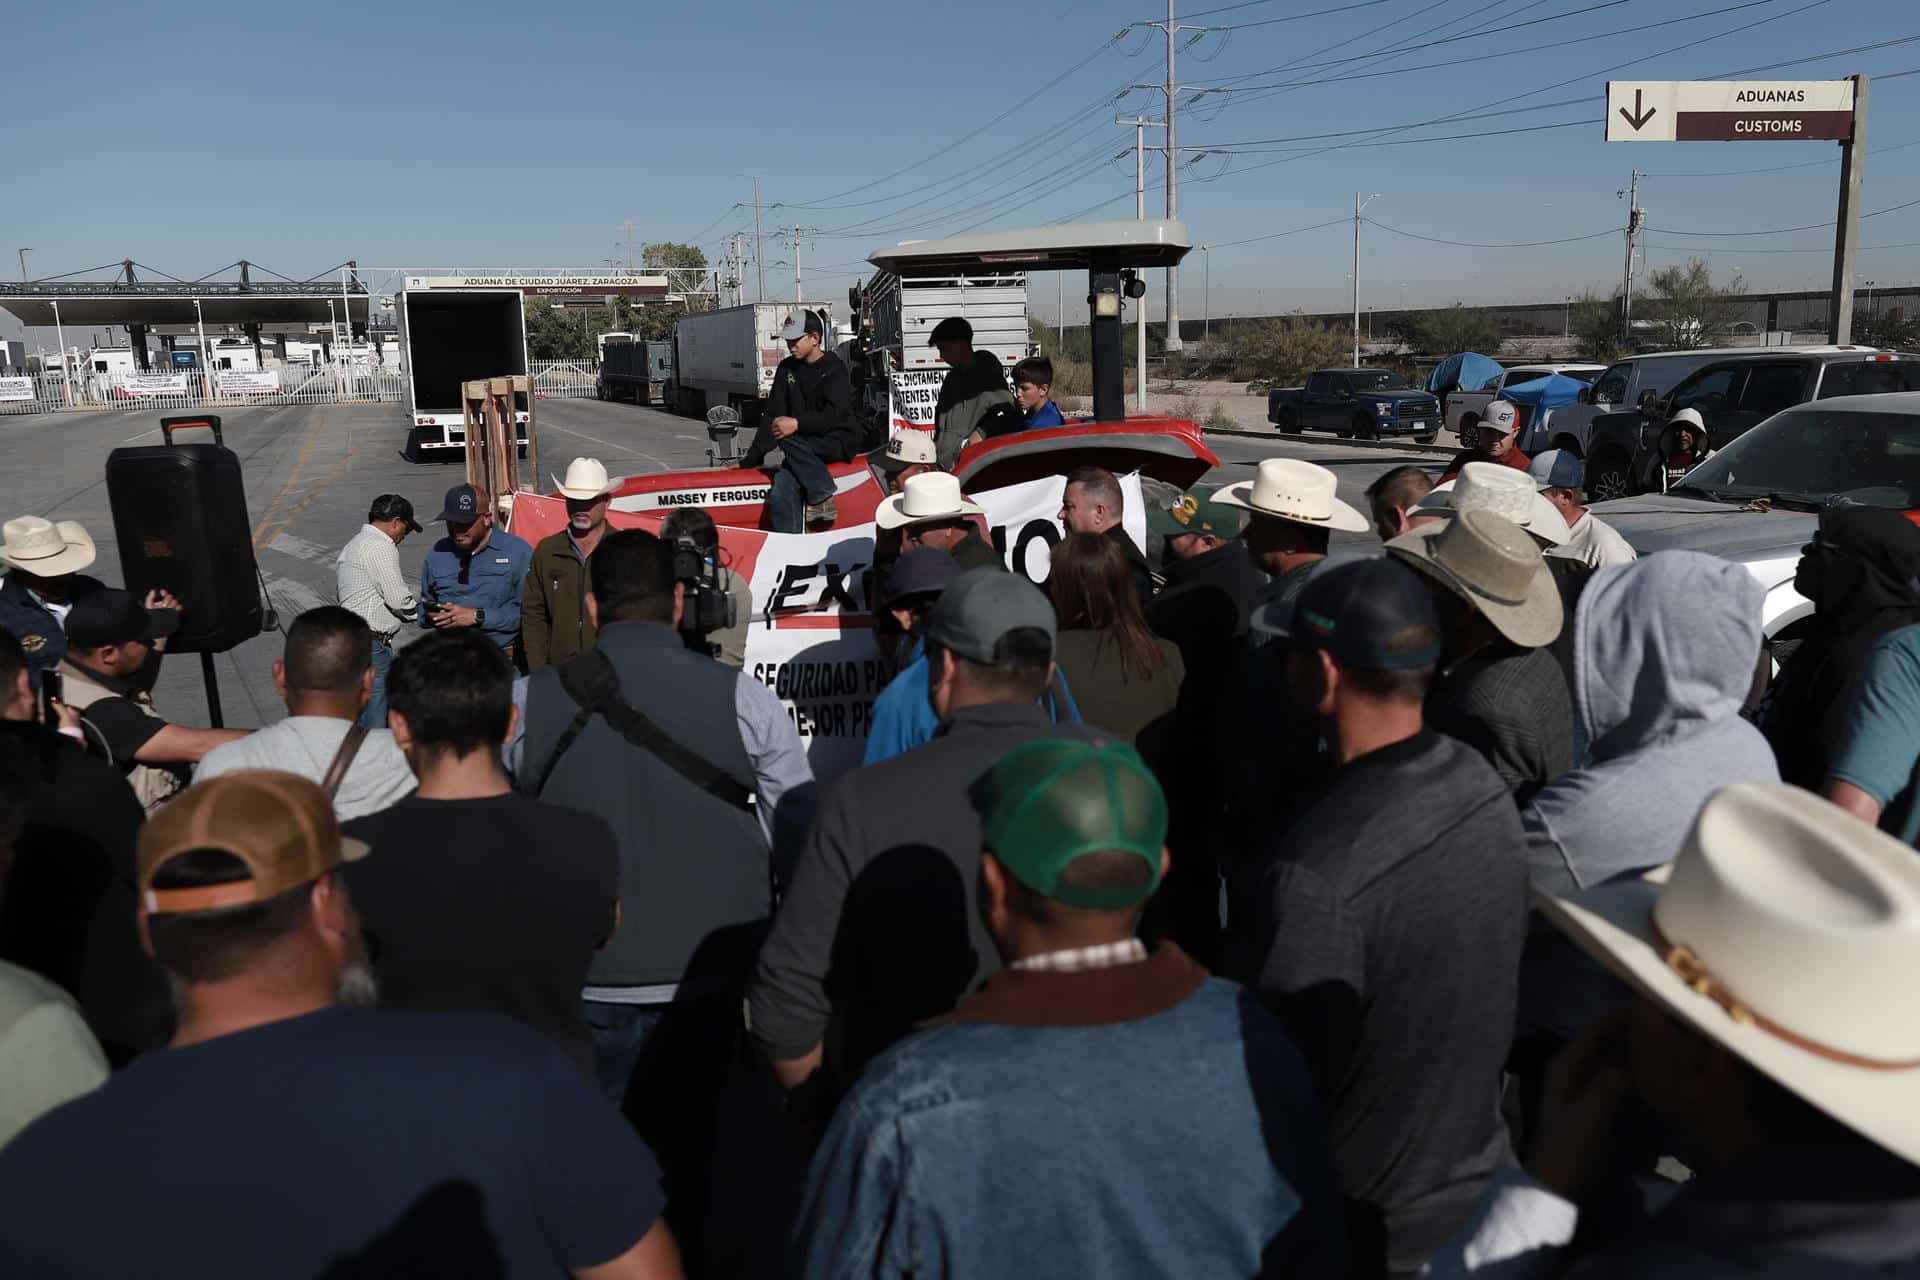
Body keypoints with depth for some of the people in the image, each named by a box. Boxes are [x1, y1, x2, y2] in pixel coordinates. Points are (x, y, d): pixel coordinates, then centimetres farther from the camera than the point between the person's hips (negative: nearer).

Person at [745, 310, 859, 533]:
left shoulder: (835, 368, -7)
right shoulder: (787, 368, 10)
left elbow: (833, 415, -19)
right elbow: (772, 415, 9)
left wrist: (797, 424, -33)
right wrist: (753, 457, 4)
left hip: (839, 441, -5)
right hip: (802, 449, 5)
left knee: (789, 441, -32)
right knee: (779, 496, -20)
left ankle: (822, 499, -22)